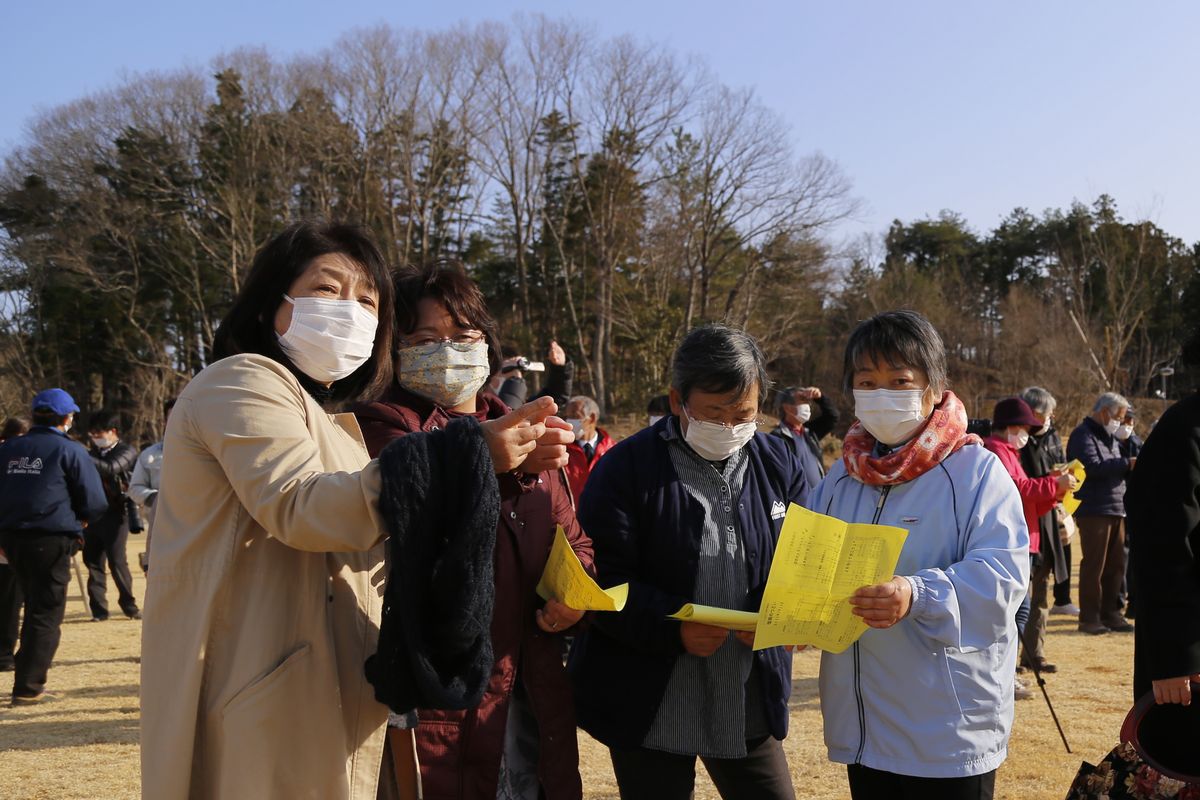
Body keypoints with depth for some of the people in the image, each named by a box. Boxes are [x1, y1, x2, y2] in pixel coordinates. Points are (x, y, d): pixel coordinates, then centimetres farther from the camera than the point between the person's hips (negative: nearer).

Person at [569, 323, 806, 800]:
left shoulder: (778, 464, 4)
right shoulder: (627, 466, -9)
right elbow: (601, 580, -12)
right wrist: (673, 628, -25)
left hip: (750, 707, 4)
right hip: (649, 709, -4)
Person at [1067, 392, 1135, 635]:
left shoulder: (1110, 437, 22)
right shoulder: (1083, 435, -8)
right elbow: (1093, 467, -23)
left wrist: (1130, 467, 4)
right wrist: (1126, 464, -18)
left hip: (1115, 509, 9)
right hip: (1093, 511, -9)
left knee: (1116, 565, 10)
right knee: (1093, 565, -5)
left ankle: (1110, 613, 19)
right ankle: (1089, 617, 1)